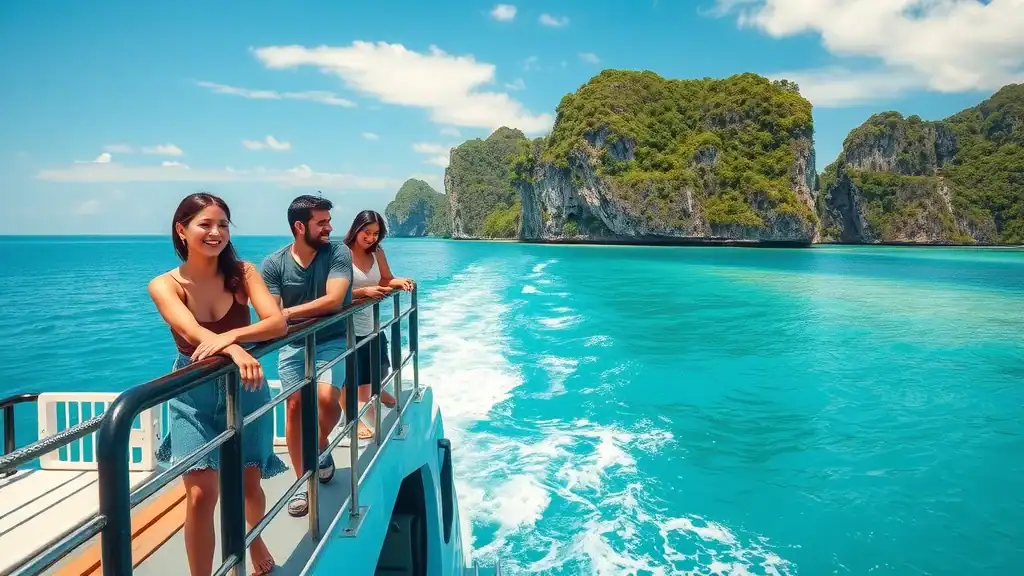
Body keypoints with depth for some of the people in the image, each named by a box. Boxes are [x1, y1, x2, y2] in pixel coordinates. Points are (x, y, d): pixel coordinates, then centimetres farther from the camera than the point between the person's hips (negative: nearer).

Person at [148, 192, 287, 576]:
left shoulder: (243, 272, -9)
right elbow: (192, 332, -30)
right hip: (194, 394, -1)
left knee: (248, 484, 13)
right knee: (201, 493, -12)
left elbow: (278, 323, -22)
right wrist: (234, 351, -50)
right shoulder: (164, 285, -11)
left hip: (244, 389, 1)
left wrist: (230, 336, -40)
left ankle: (255, 539, 47)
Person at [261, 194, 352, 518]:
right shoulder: (274, 263, -4)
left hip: (332, 341, -2)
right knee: (294, 407, 0)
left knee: (326, 398, -21)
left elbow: (334, 300, -20)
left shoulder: (338, 253, -9)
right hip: (293, 344, 2)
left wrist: (289, 313, -19)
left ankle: (321, 448, 13)